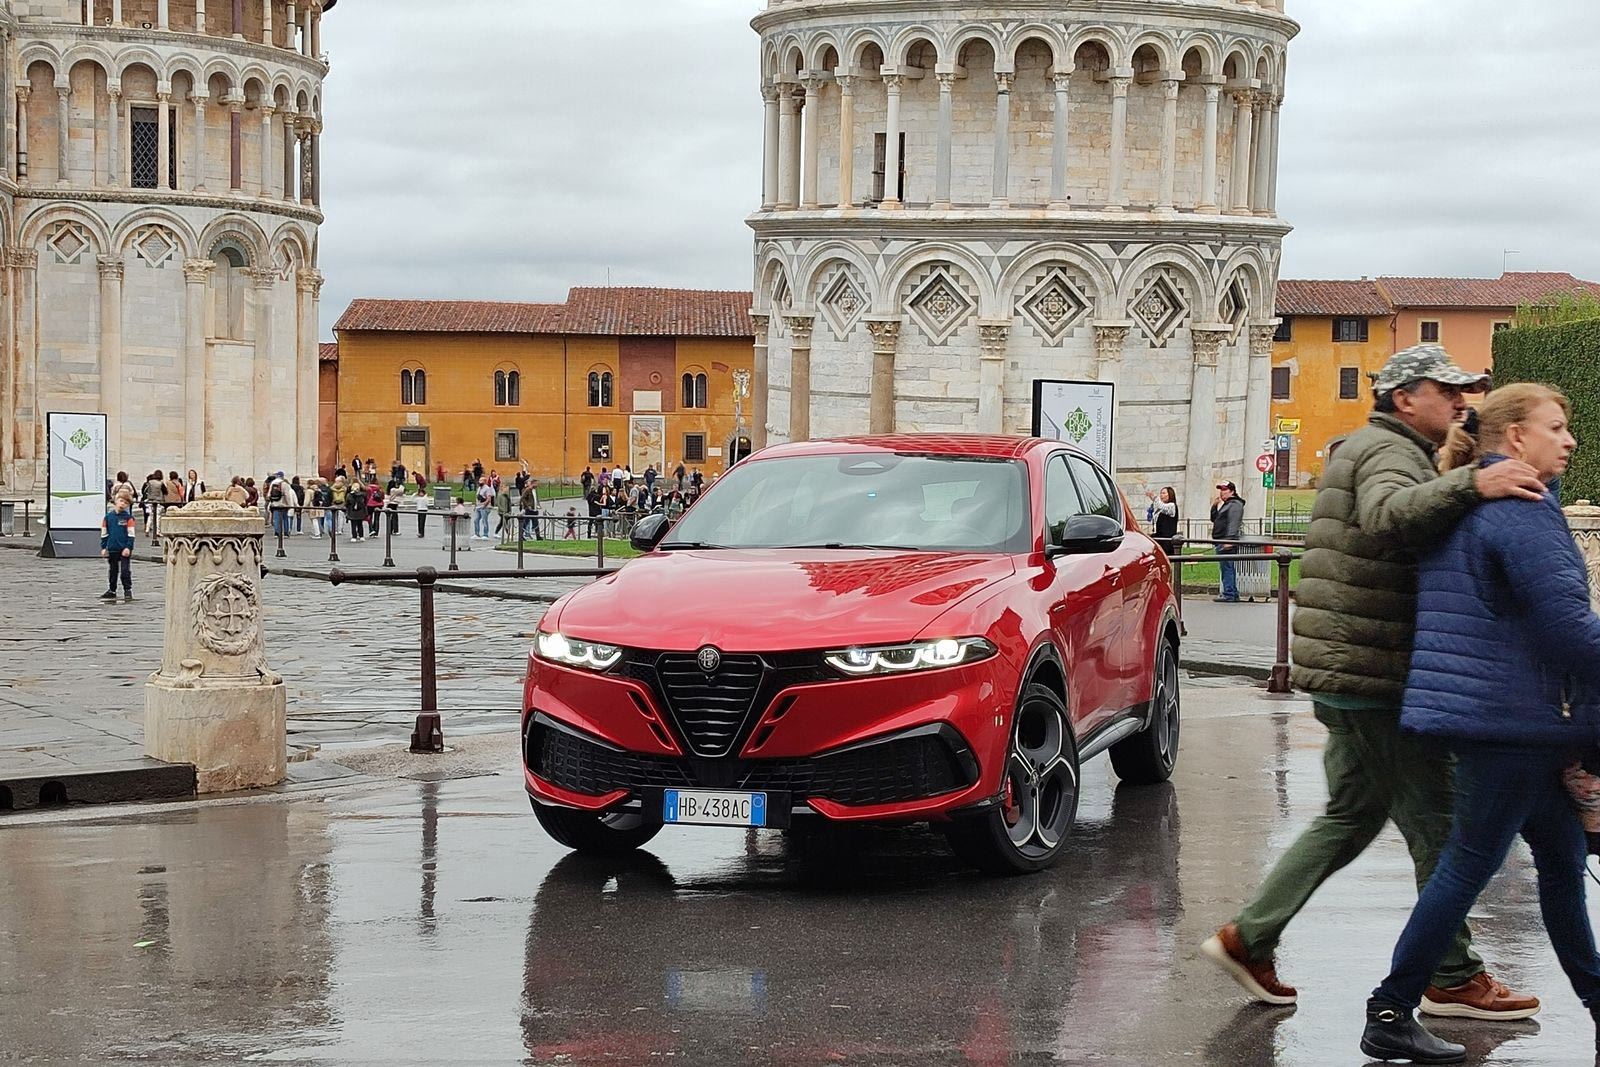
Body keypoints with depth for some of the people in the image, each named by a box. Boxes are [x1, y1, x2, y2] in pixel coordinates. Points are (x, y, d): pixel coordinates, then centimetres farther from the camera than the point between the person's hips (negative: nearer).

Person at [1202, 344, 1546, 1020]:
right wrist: (1471, 485, -48)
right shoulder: (1388, 451, -13)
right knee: (1434, 824, -4)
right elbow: (1387, 516, -36)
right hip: (1372, 675, -11)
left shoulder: (1379, 451, 23)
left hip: (1345, 671, 11)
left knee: (1352, 815, 17)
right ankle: (1453, 979, 3)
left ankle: (1248, 938, 16)